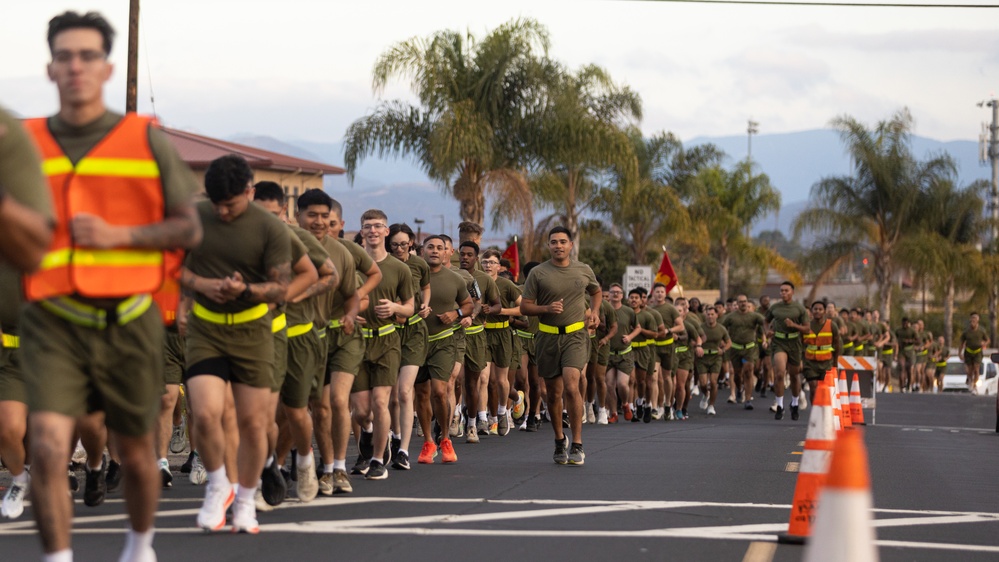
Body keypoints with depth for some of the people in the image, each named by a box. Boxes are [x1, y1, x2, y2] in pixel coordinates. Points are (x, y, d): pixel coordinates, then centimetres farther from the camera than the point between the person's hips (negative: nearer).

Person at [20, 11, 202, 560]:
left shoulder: (147, 140, 2)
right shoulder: (26, 143, 7)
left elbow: (189, 228, 2)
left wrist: (119, 235, -11)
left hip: (128, 319, 0)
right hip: (52, 322, 0)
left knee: (135, 449, 14)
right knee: (47, 448, -18)